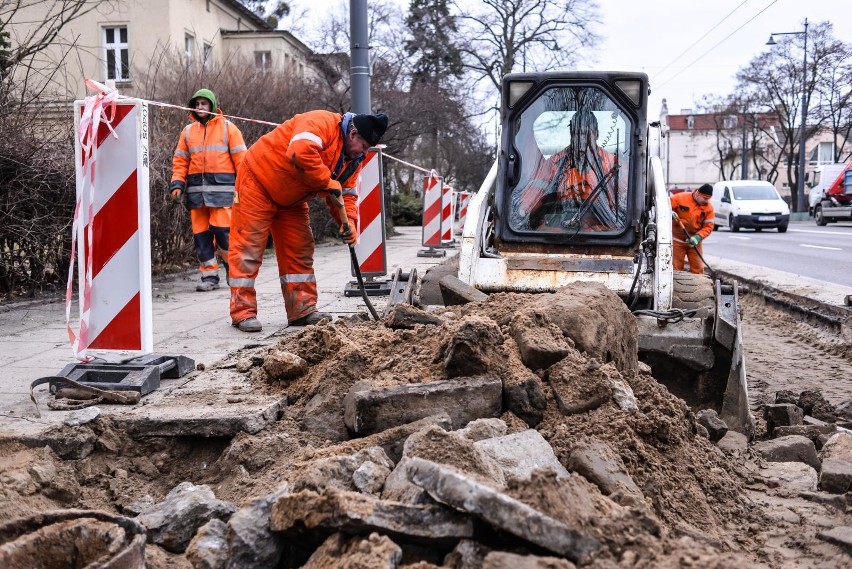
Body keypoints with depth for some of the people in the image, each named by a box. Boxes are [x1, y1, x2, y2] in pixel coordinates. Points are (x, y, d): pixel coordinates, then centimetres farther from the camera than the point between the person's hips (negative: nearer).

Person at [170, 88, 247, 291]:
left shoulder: (227, 128, 5)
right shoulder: (188, 131, 15)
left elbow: (240, 158, 2)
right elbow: (180, 161, 15)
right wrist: (177, 183, 2)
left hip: (221, 189, -4)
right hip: (196, 189, 4)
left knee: (222, 230, -11)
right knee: (201, 234, 3)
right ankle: (209, 275, 11)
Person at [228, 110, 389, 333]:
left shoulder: (353, 159, 0)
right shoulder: (321, 122, -27)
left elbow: (347, 195, 0)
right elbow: (301, 152, -44)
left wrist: (349, 222, -19)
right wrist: (327, 181, -33)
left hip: (291, 200, 9)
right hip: (258, 181, -9)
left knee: (299, 251, 6)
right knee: (248, 246, -8)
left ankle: (303, 310, 11)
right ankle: (243, 313, -4)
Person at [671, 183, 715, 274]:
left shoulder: (708, 208, -3)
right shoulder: (680, 198, -10)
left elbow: (708, 227, -4)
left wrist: (698, 237, -20)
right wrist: (670, 213, -29)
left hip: (694, 241, 2)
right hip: (677, 240, -2)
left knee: (698, 268, 3)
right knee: (676, 267, 2)